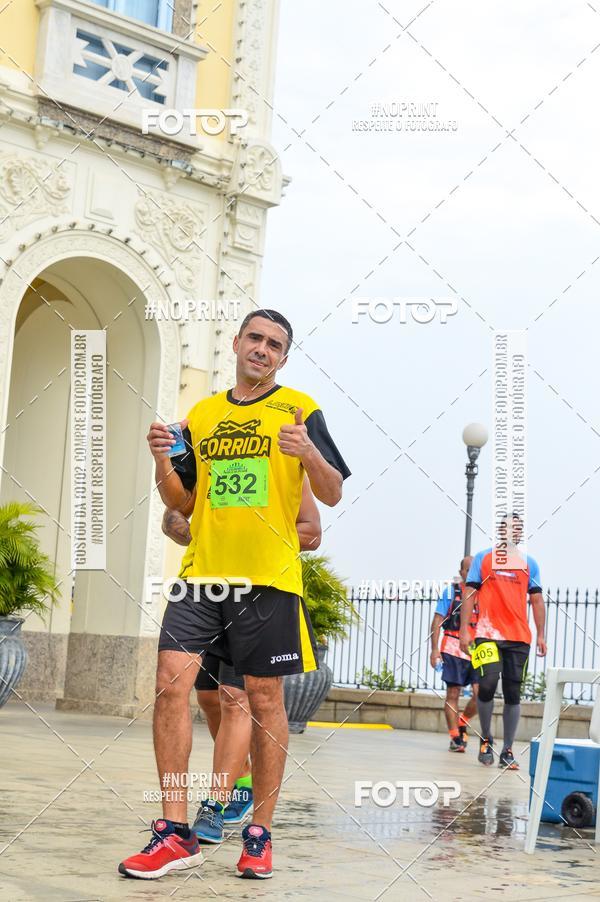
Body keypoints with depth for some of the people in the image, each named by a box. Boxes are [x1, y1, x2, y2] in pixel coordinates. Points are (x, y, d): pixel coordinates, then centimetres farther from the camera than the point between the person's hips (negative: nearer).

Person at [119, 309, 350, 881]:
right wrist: (163, 461, -1)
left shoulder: (299, 409, 5)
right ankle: (175, 833, -2)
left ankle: (259, 835, 12)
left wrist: (309, 453, -19)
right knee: (171, 682, -9)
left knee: (264, 699, 1)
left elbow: (332, 496, 1)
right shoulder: (201, 414, 15)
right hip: (202, 572, 3)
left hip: (269, 576, -3)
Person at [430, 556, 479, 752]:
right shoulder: (450, 592, 5)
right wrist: (434, 648, -6)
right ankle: (455, 738, 8)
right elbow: (437, 620, 2)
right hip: (453, 649, -2)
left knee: (481, 693, -9)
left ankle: (462, 723, 17)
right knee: (453, 695, 0)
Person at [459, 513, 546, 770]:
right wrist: (464, 631, -3)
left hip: (519, 638, 2)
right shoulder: (483, 558, 9)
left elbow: (537, 601, 12)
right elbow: (470, 594, 6)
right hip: (488, 635, -2)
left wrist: (541, 636, 4)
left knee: (513, 693, 1)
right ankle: (486, 739, 9)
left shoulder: (529, 563, 12)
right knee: (487, 685, -14)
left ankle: (507, 752, 8)